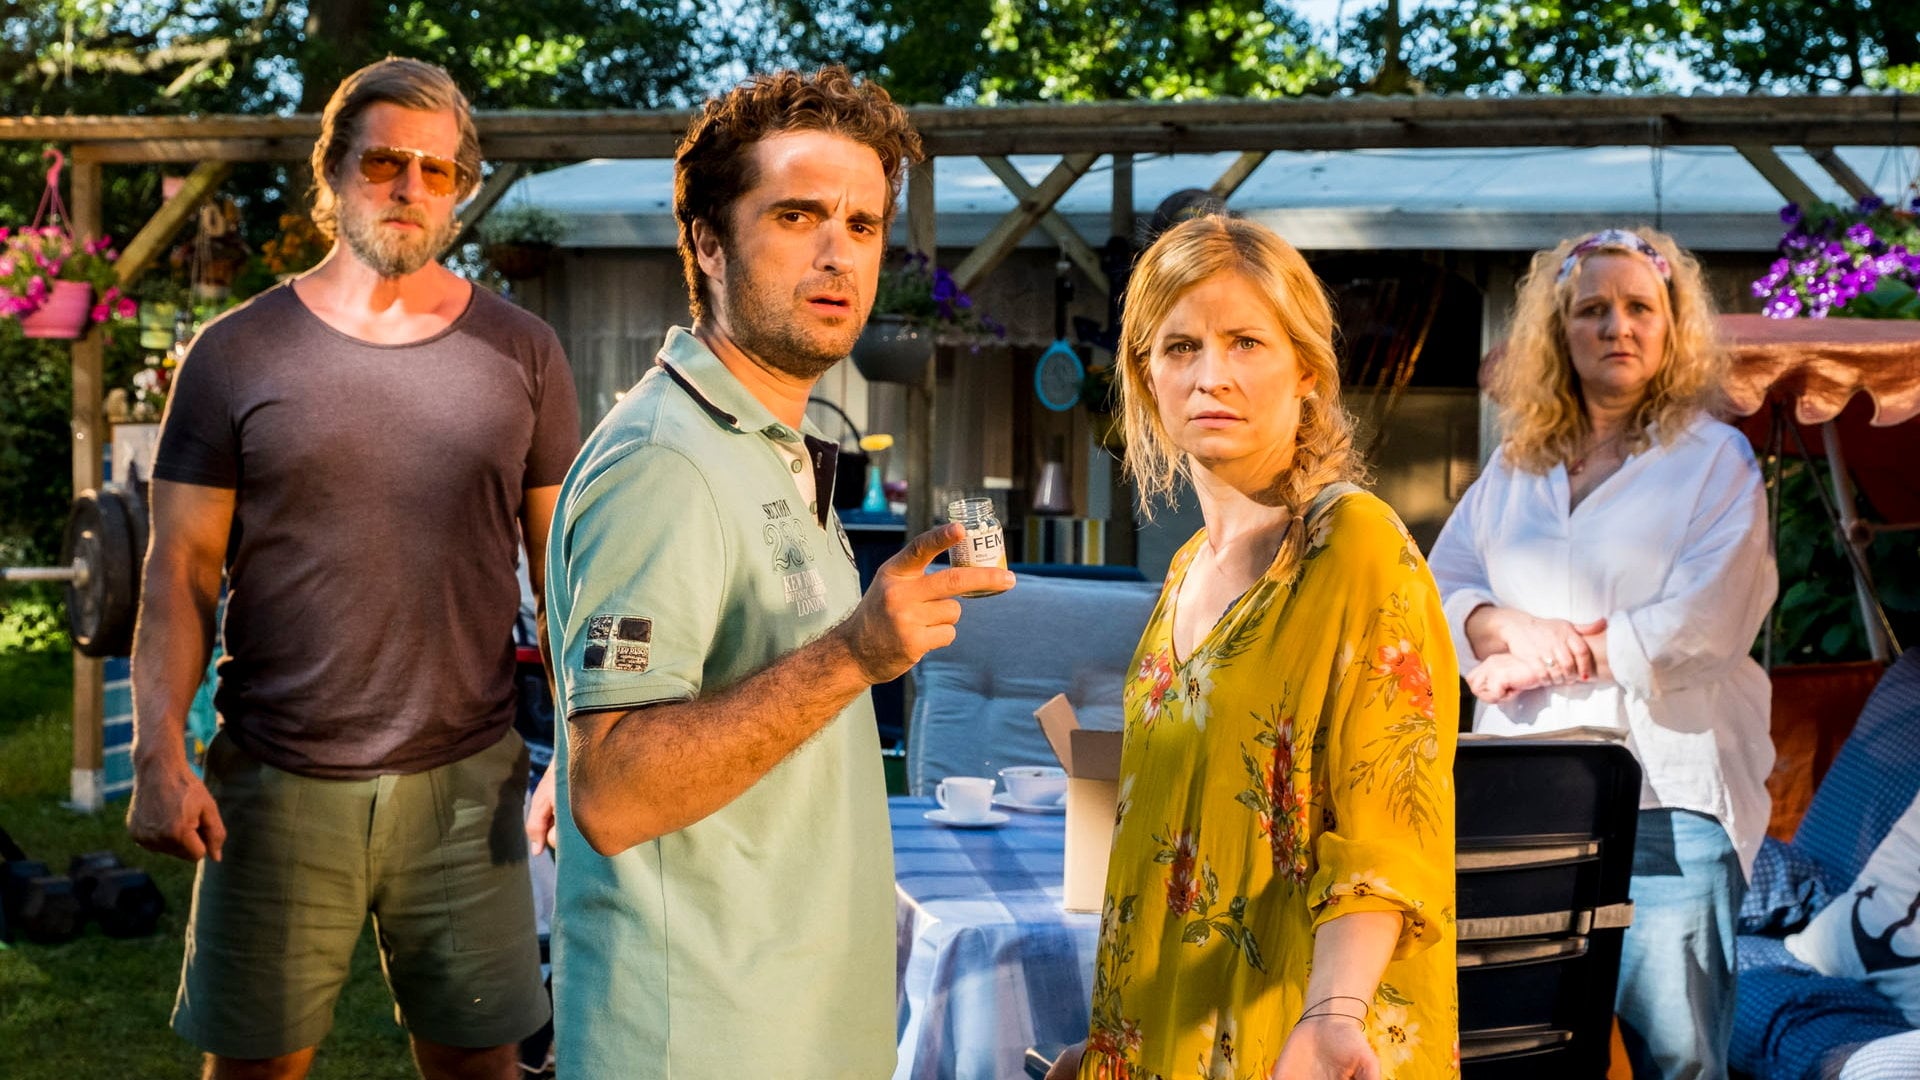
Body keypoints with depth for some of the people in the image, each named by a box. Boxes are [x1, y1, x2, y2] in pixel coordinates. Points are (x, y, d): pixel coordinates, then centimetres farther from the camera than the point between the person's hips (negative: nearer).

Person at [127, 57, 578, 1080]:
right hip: (275, 787, -1)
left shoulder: (521, 354, 5)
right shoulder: (236, 353, 2)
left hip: (465, 783, 1)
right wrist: (158, 755, -10)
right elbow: (180, 572, 1)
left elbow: (562, 568, 7)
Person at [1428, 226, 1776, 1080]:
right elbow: (1438, 587, 14)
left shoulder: (1715, 459, 1)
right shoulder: (1516, 466, 16)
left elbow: (1699, 625, -10)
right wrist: (1515, 626, -8)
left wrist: (1545, 662, -7)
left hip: (1664, 793, -4)